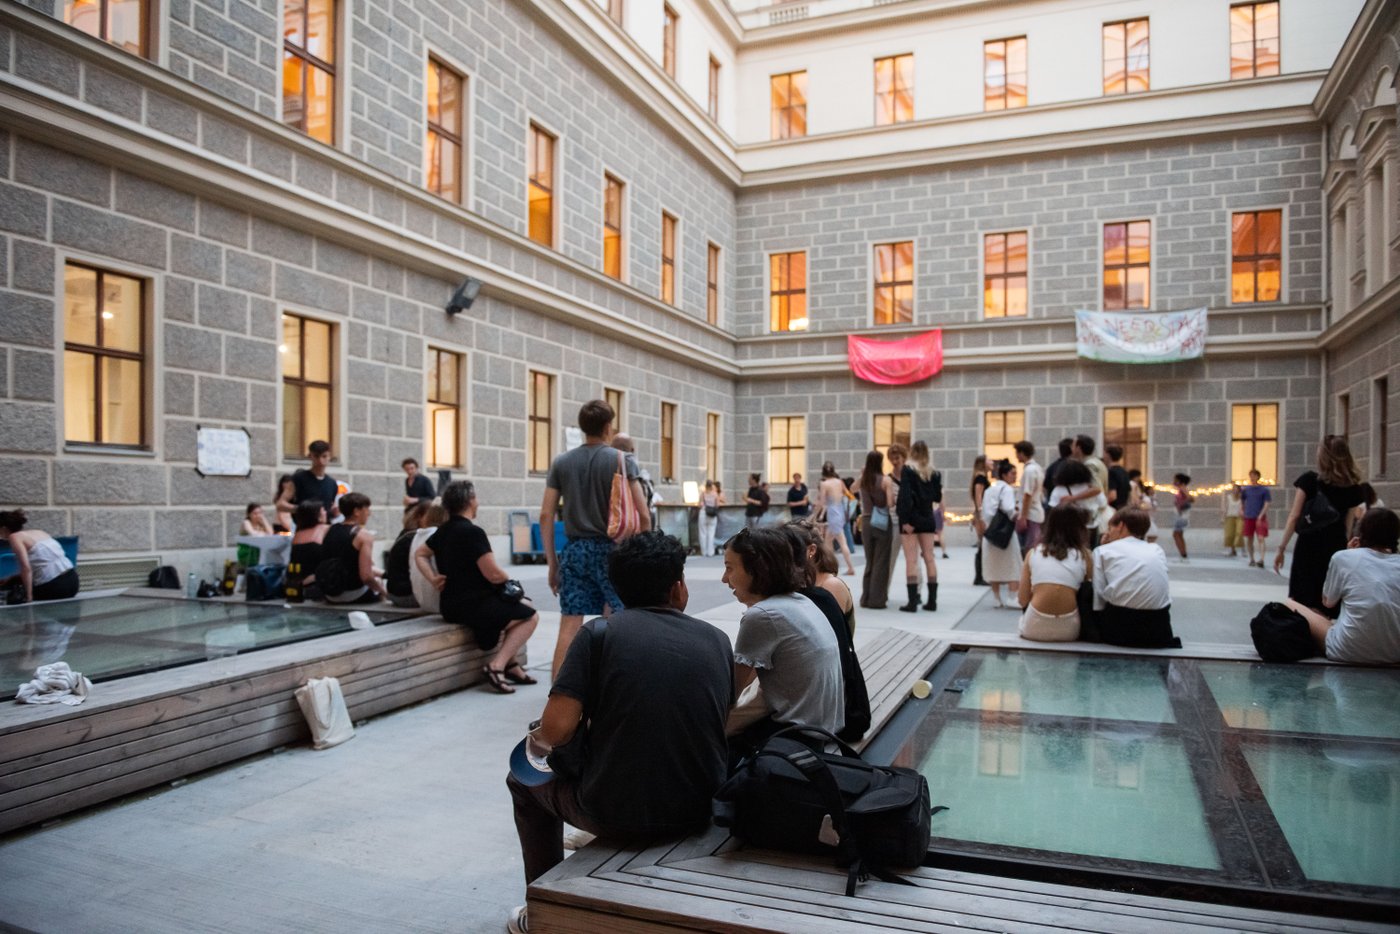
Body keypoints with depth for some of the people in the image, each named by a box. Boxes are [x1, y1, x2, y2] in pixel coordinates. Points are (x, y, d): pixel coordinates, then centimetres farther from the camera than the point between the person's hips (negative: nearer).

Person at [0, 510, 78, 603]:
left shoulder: (15, 537, -1)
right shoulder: (38, 532, 20)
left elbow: (26, 568, -13)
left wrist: (29, 597, -11)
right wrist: (12, 578, 34)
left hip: (52, 586, -7)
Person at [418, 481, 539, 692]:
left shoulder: (444, 530, 10)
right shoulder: (473, 532, -19)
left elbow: (419, 554, 20)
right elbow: (493, 575, -22)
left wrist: (433, 579, 6)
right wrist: (508, 578, 0)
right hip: (473, 605, -10)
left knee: (525, 605, 21)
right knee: (530, 617, 0)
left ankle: (511, 664, 15)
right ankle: (497, 666, -9)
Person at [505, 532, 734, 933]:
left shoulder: (600, 632, -11)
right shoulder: (717, 640, 0)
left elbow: (556, 729, -18)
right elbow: (720, 725, 11)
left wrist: (538, 736, 7)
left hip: (618, 815, -4)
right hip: (700, 810, 5)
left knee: (525, 781, 27)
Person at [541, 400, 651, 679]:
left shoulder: (561, 462, 7)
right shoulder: (622, 461, -3)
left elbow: (546, 515, 3)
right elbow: (643, 516, -8)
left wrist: (552, 562, 9)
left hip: (575, 551, 3)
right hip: (611, 549, -3)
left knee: (569, 625, 4)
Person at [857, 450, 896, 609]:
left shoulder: (862, 480, 1)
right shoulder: (886, 481, -11)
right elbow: (890, 503, -14)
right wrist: (893, 495, 5)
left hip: (866, 522, 5)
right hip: (883, 523, -4)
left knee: (869, 561, 15)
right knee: (881, 562, 3)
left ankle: (866, 598, 17)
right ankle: (877, 600, 3)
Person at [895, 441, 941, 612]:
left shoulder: (908, 469, -8)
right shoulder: (933, 472, 6)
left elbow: (905, 495, -17)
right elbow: (937, 497, 9)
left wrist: (905, 520, -18)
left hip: (911, 518, -5)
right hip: (927, 518, 5)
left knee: (911, 560, -3)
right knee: (929, 558, 9)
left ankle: (913, 601, -5)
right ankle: (932, 600, 12)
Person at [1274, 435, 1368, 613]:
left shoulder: (1310, 480, -5)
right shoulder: (1353, 488, 3)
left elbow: (1294, 517, -6)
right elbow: (1347, 526, 6)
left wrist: (1281, 549, -2)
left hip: (1308, 548, -3)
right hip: (1336, 550, 3)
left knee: (1300, 604, 4)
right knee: (1329, 609, 8)